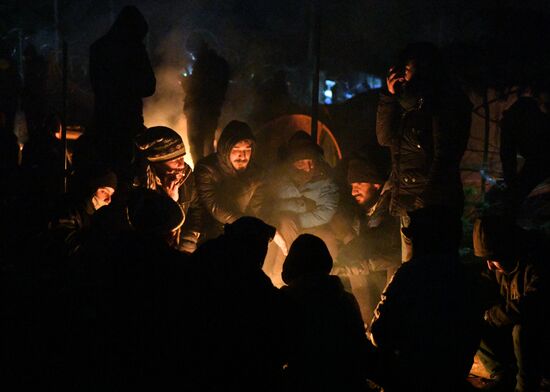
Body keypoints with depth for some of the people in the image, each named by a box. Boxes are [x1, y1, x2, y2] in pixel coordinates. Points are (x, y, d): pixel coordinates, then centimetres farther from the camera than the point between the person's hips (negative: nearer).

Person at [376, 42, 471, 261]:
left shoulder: (446, 101, -8)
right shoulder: (408, 101, 15)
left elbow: (444, 154, -13)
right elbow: (385, 138, 12)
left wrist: (425, 202, -18)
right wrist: (390, 96, 3)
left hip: (431, 203, -8)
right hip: (407, 201, 8)